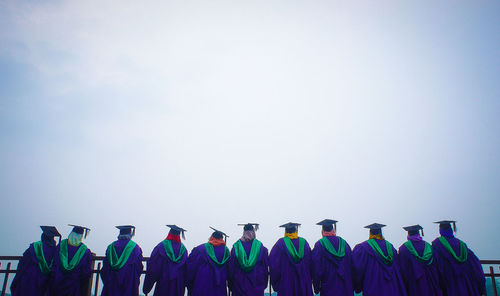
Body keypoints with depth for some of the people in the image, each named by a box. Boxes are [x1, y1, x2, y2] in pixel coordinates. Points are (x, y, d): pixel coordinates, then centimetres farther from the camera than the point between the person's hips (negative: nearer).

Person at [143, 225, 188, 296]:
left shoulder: (161, 247, -7)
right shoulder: (183, 249, 0)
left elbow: (153, 268, -6)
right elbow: (186, 270, 3)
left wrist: (147, 287, 1)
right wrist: (184, 284, 15)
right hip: (179, 285, 2)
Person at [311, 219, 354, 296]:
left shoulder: (319, 245, -9)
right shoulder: (344, 243, 3)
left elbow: (316, 269, -10)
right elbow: (351, 266, 6)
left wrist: (316, 288, 0)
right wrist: (351, 286, 14)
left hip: (328, 290, -3)